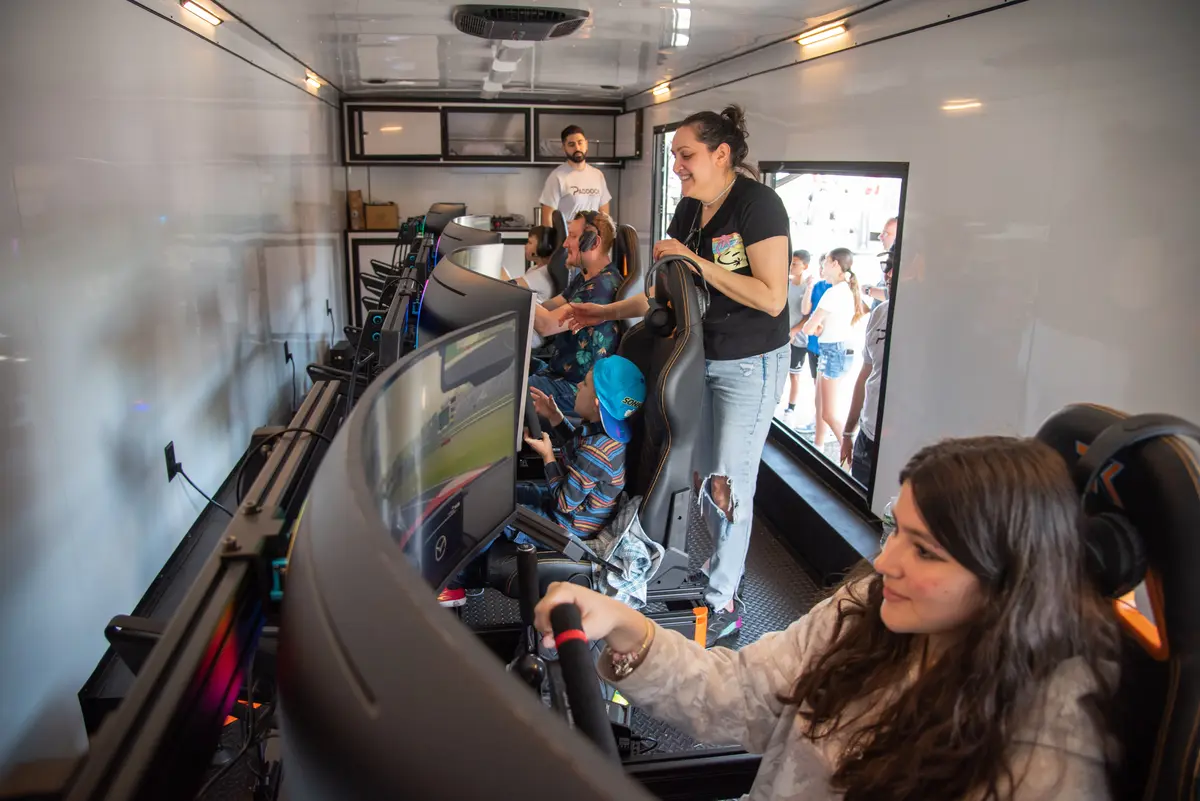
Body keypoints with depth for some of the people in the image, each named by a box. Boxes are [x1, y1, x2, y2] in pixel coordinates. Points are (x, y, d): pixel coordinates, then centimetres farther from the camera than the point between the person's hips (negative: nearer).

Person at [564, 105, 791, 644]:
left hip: (750, 365, -7)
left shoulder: (758, 204, -16)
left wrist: (696, 261, -23)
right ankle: (727, 564, 35)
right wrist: (605, 313, 4)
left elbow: (771, 297, -24)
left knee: (727, 483, -2)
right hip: (698, 357, 7)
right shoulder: (688, 210, 7)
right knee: (699, 472, 12)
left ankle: (722, 603, 14)